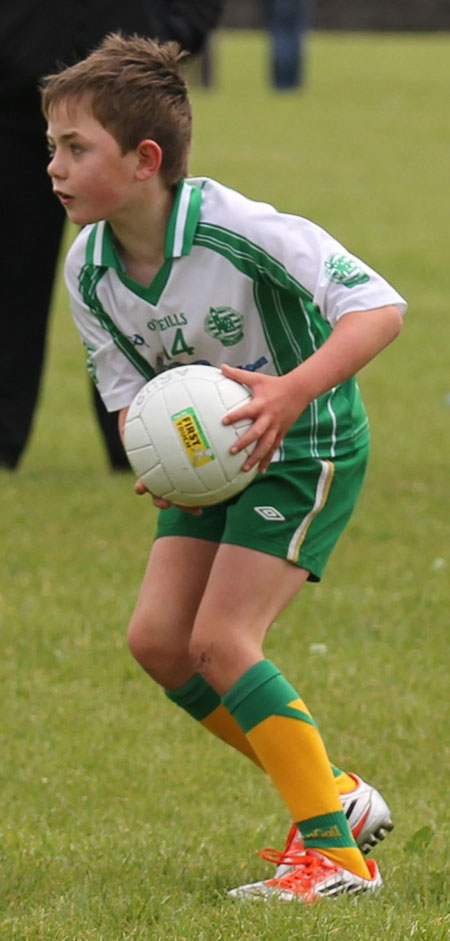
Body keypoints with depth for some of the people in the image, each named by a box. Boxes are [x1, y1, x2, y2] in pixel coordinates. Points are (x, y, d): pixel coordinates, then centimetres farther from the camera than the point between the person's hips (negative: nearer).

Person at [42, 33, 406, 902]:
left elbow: (380, 308, -29)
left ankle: (337, 853, -9)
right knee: (156, 638, -1)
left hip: (307, 448, -7)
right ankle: (329, 797, 14)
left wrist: (293, 391, -43)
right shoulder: (88, 270, -9)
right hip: (209, 458, 7)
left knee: (220, 640, -17)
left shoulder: (237, 230, -29)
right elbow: (127, 388, 2)